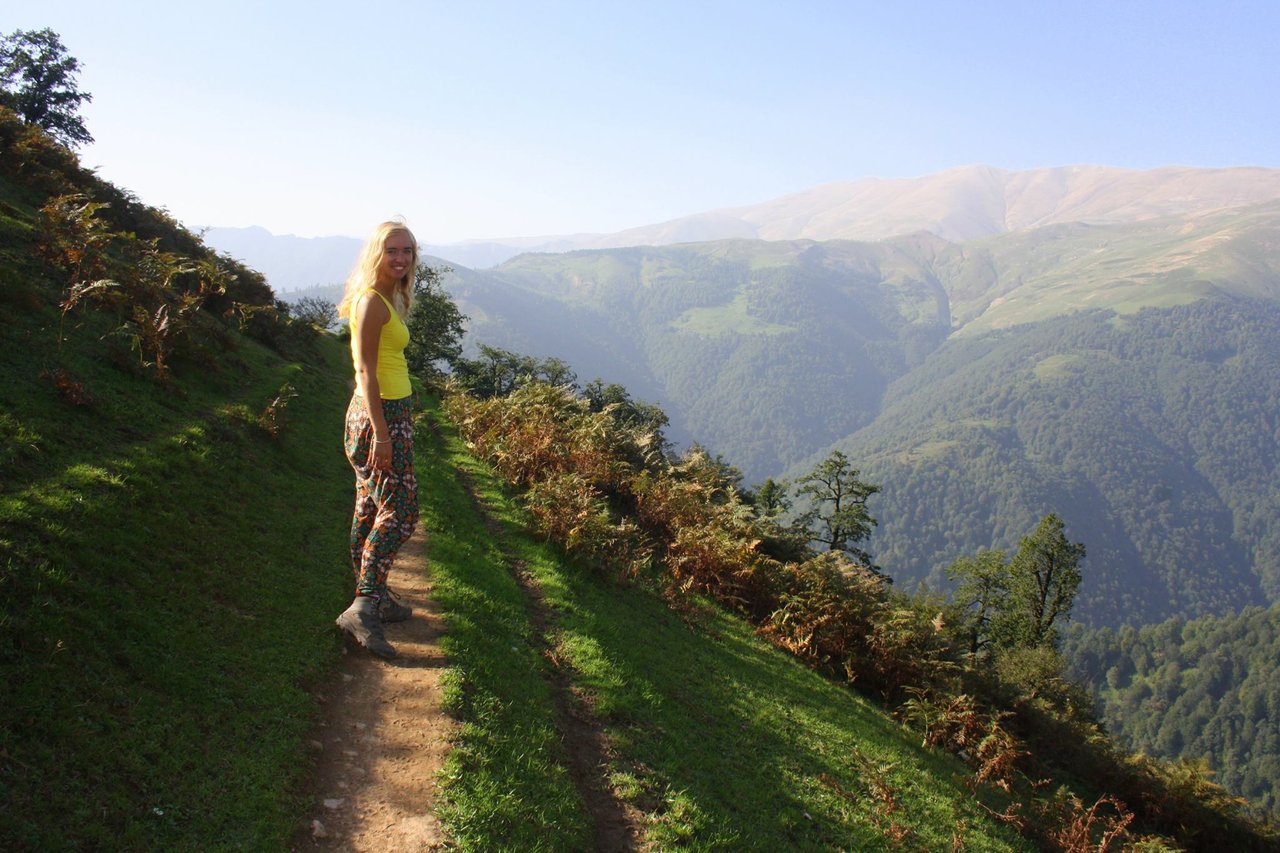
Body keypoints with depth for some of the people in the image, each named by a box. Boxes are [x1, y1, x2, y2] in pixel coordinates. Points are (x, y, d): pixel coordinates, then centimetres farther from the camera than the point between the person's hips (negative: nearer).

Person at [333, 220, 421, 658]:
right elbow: (366, 371, -20)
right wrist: (381, 434, -24)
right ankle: (364, 608, -10)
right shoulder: (372, 301, -15)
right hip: (380, 415, -10)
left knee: (372, 508, 15)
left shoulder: (387, 299, 14)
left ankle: (374, 595, 24)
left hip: (391, 412, 10)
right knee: (399, 512, -11)